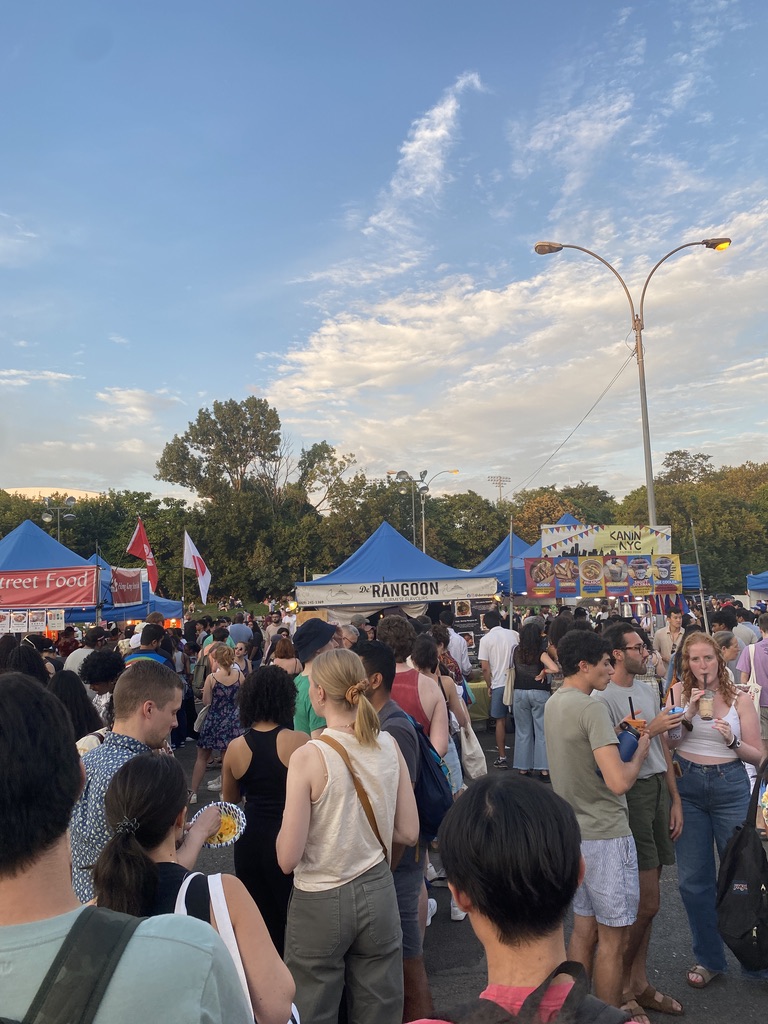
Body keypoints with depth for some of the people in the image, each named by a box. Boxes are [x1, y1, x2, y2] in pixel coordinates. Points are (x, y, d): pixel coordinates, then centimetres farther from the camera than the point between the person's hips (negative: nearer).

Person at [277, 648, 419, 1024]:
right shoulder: (389, 745, -7)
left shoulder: (308, 757, -20)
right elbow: (408, 832, 1)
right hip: (378, 892, 4)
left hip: (320, 902, -4)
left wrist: (287, 826, 2)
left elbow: (288, 858, -17)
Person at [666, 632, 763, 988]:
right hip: (688, 788, 1)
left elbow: (757, 756, 0)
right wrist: (689, 713, -17)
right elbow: (667, 743, -5)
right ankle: (709, 957, 28)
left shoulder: (740, 699, -3)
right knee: (693, 878, 9)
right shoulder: (679, 692, -1)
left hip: (730, 788, -1)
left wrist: (732, 740, -19)